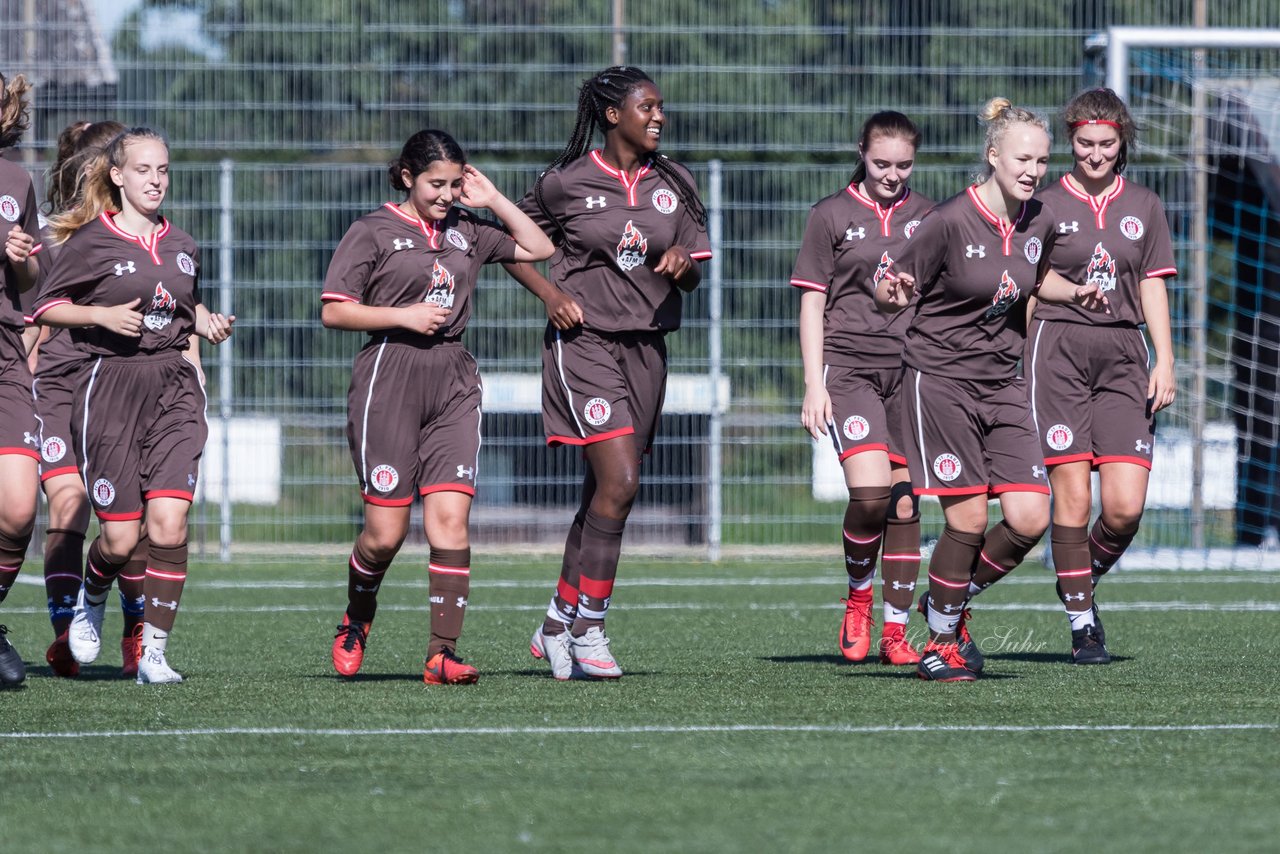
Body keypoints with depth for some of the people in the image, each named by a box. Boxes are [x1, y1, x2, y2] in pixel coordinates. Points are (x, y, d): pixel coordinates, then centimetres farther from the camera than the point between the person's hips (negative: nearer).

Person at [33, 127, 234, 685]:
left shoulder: (181, 246, 13)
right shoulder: (90, 242, -2)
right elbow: (45, 307, 0)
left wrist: (209, 325, 9)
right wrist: (102, 315, -14)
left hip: (174, 387, 3)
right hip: (110, 385, -3)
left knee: (169, 522, -12)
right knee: (121, 536, -2)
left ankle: (153, 651, -6)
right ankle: (91, 599, 33)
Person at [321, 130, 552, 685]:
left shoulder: (465, 230, 15)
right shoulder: (374, 231, 1)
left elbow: (538, 248, 20)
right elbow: (333, 311, -2)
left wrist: (493, 200, 12)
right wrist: (404, 316, -11)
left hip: (454, 384, 4)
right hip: (388, 382, -4)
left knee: (450, 518, -10)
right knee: (385, 533, -4)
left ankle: (442, 653, -11)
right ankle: (356, 621, 25)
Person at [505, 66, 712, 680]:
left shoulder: (674, 183, 8)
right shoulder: (566, 183, -3)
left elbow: (692, 278, 12)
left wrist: (683, 263, -11)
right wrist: (550, 294, -7)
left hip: (646, 346, 5)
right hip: (584, 339, -5)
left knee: (602, 492, 9)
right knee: (619, 482, -17)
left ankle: (558, 624, 22)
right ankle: (589, 632, -10)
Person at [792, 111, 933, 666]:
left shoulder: (926, 218, 11)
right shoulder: (831, 216, 3)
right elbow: (812, 305, 3)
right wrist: (814, 386, -4)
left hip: (912, 369, 3)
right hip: (849, 366, -3)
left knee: (906, 504, 0)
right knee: (870, 493, -19)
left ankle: (895, 631, 8)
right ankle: (858, 595, 6)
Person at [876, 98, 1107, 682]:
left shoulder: (1039, 222, 2)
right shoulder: (949, 222, -16)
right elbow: (890, 296, -10)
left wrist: (1075, 294, 5)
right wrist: (893, 295, -33)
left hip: (1002, 385, 6)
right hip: (940, 380, -6)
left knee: (1030, 519, -5)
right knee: (968, 520, -9)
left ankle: (952, 603, 19)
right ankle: (940, 643, 11)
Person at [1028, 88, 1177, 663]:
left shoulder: (1144, 207, 13)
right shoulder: (1045, 206, 4)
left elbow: (1152, 287, 14)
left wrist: (1164, 361, 4)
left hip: (1123, 353, 2)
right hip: (1058, 351, -2)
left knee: (1124, 507, -8)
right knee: (1072, 496, -7)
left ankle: (1085, 580, 20)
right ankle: (1082, 625, 2)